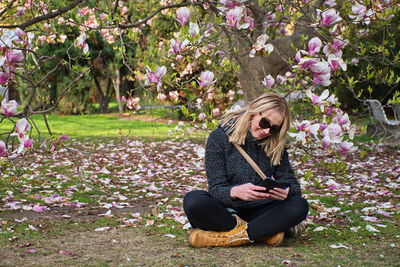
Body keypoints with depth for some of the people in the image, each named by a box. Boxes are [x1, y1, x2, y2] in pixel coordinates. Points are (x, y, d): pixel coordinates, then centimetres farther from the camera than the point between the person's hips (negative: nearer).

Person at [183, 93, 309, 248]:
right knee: (193, 200, -33)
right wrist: (235, 192, -37)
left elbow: (292, 183, 1)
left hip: (257, 211, 3)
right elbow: (216, 189, -12)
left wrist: (286, 191, -26)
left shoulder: (275, 145, 4)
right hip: (225, 212, -3)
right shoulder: (220, 137, -7)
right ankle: (264, 231, -25)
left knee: (299, 205, -24)